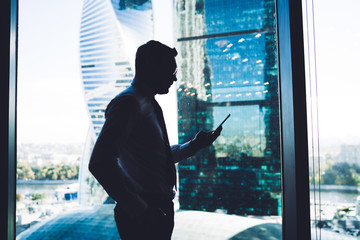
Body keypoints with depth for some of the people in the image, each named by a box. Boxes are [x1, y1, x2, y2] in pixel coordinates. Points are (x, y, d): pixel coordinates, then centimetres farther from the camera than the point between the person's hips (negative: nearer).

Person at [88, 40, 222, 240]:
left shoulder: (150, 105, 16)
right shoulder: (128, 102, -14)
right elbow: (100, 163, -24)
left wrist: (194, 145, 16)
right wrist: (139, 209, -22)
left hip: (159, 211, 9)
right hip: (141, 217, -9)